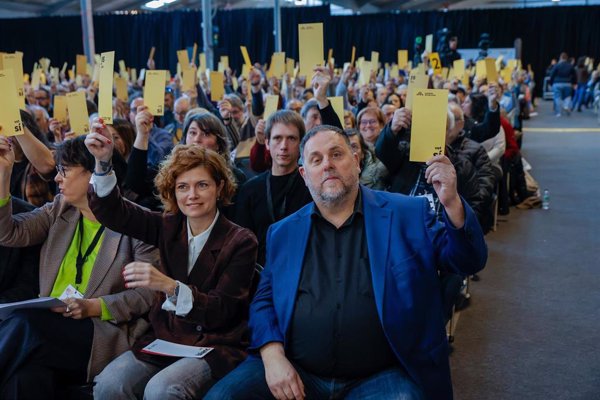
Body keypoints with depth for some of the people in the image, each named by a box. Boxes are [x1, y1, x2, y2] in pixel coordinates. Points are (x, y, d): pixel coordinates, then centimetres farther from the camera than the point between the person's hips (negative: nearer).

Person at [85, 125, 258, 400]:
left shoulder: (241, 242, -9)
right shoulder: (169, 226, 6)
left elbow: (222, 311, -15)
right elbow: (113, 212, 0)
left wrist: (169, 286, -30)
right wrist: (103, 162, -17)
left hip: (215, 346, -4)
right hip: (164, 339, 4)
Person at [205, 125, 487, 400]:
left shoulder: (407, 214, 3)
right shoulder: (283, 232, 10)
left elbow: (468, 261, 0)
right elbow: (264, 299, 12)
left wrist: (451, 202, -18)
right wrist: (272, 355, -7)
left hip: (380, 377, -1)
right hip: (296, 373, 2)